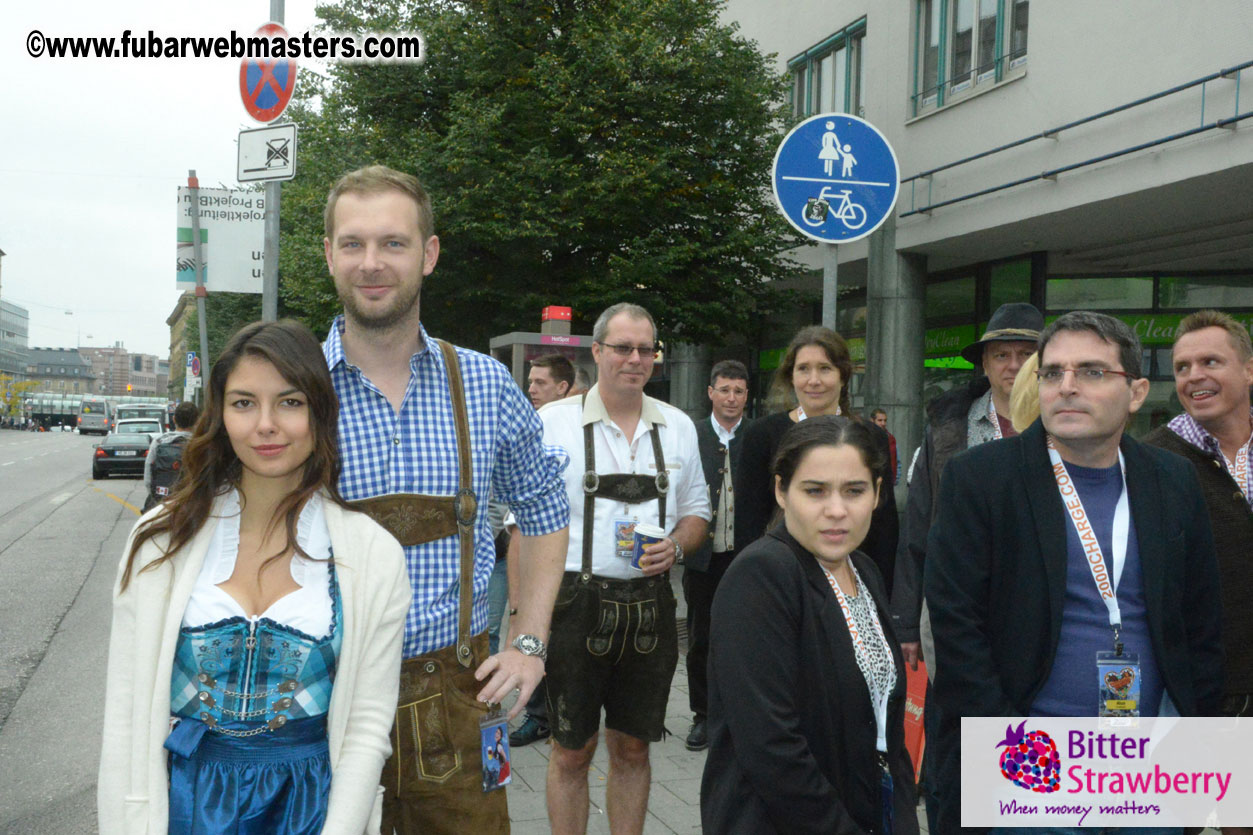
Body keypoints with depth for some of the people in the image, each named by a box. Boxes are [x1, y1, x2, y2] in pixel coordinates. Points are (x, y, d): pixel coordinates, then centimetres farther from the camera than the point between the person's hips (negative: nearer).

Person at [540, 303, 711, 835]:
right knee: (571, 751, 6)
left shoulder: (678, 427, 9)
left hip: (650, 605, 3)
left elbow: (697, 511, 17)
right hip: (574, 603, -3)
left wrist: (676, 545, -6)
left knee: (632, 749, 13)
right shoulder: (553, 422, -2)